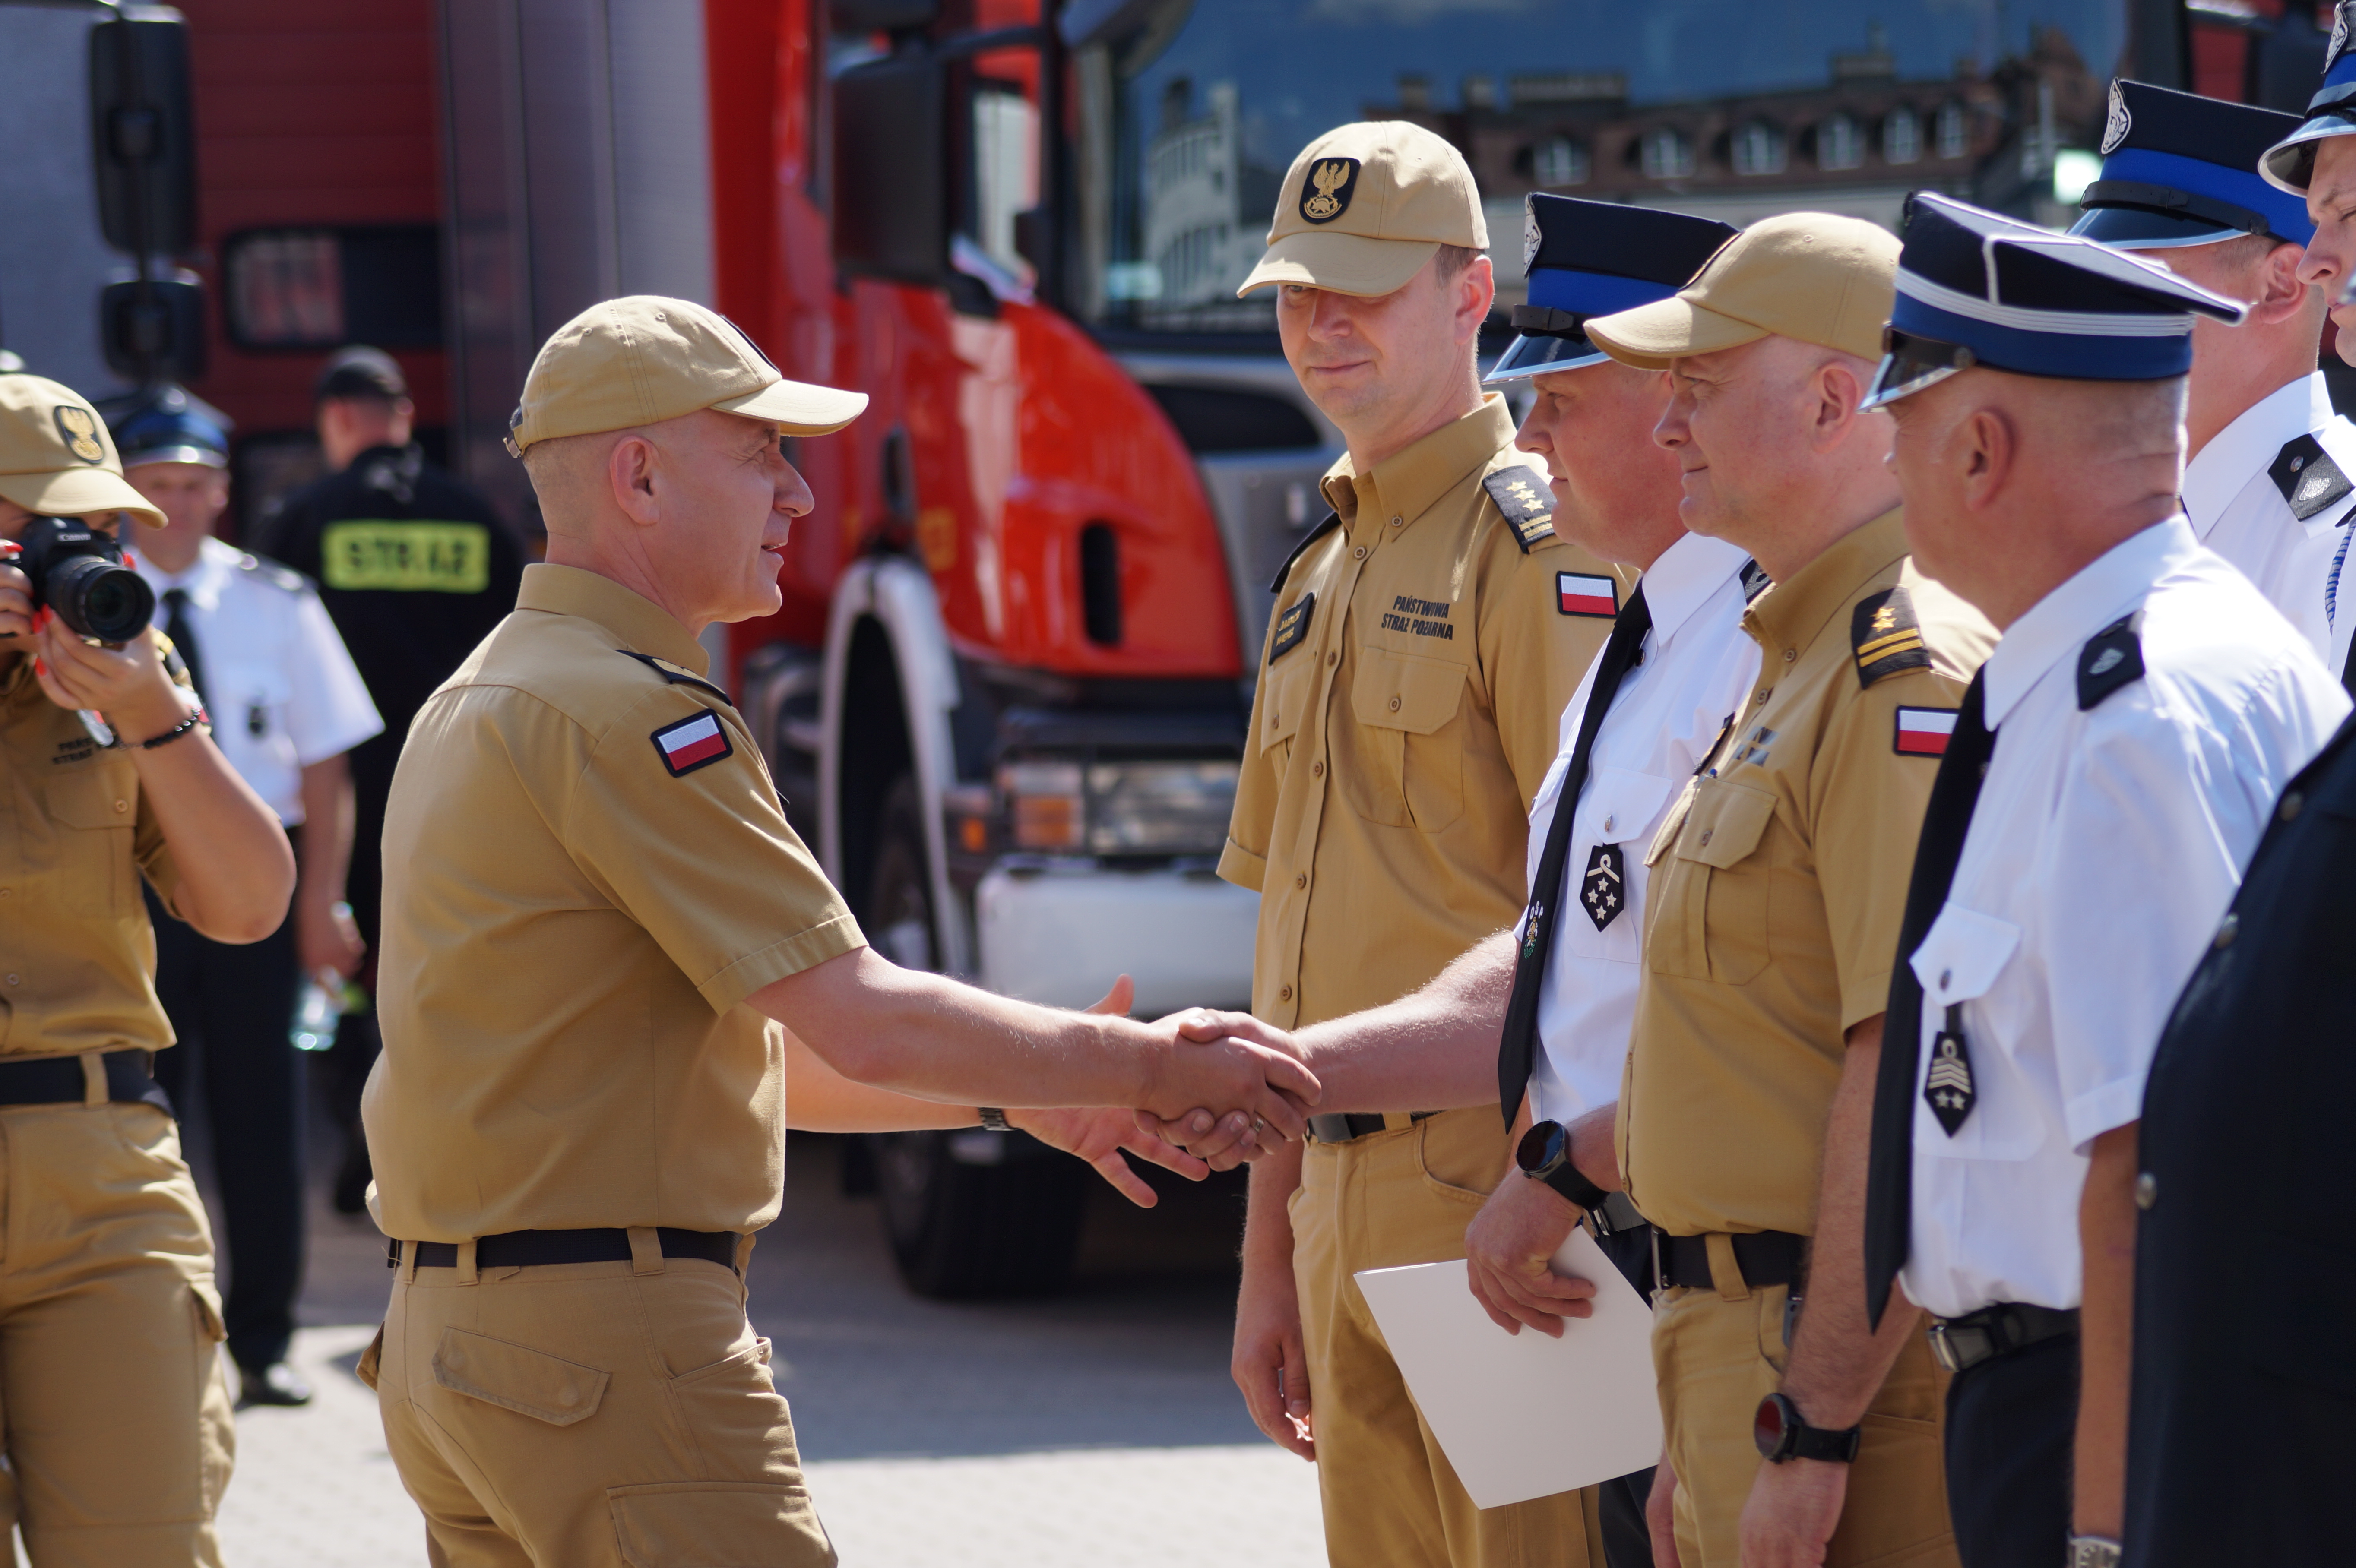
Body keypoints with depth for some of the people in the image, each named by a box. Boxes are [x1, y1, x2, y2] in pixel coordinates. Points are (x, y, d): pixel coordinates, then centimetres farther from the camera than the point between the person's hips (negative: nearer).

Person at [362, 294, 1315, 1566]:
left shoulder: (479, 702, 19)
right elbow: (865, 1027, -17)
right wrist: (1147, 1068, -7)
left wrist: (1016, 1097, 20)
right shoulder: (626, 715, -14)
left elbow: (745, 1044, 23)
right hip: (610, 1346, -10)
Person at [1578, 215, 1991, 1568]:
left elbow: (1907, 1075, -22)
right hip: (1755, 1353, 10)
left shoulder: (1911, 681, -15)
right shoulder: (1804, 668, 19)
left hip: (1849, 1379, -10)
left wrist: (1809, 1435, -24)